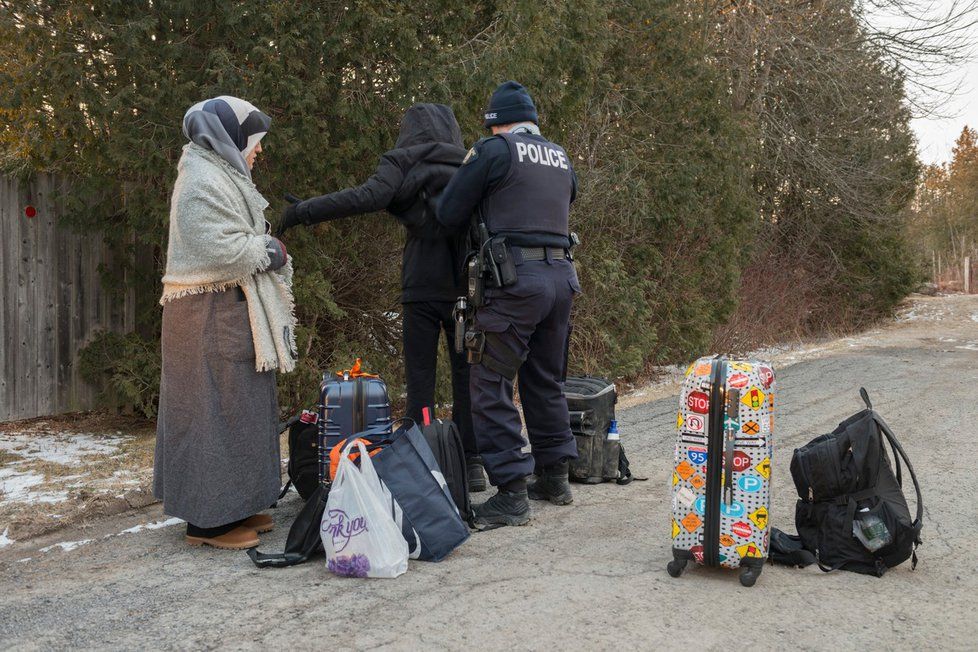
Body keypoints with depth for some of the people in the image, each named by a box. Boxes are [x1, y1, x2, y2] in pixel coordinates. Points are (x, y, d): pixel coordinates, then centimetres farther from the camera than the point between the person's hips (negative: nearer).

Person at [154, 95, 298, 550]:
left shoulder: (222, 176, 20)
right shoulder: (203, 180, -13)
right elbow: (218, 247, -23)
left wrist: (268, 249, 4)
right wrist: (268, 252, -10)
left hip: (232, 312, 11)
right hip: (213, 313, -11)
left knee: (240, 408, 13)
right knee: (216, 410, -7)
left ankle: (234, 506, 22)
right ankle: (209, 518, 1)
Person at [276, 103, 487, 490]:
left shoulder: (404, 163, 2)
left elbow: (368, 197, -15)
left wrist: (304, 211, -15)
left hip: (424, 285, -3)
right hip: (465, 284, 3)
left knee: (420, 376, 3)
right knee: (466, 373, 8)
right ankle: (470, 462, 8)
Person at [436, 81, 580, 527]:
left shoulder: (493, 150, -1)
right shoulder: (560, 157, 19)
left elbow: (448, 214, 0)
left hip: (516, 277, -7)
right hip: (561, 274, 7)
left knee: (490, 385, -2)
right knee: (546, 381, 18)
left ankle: (511, 493, -4)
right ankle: (554, 478, 27)